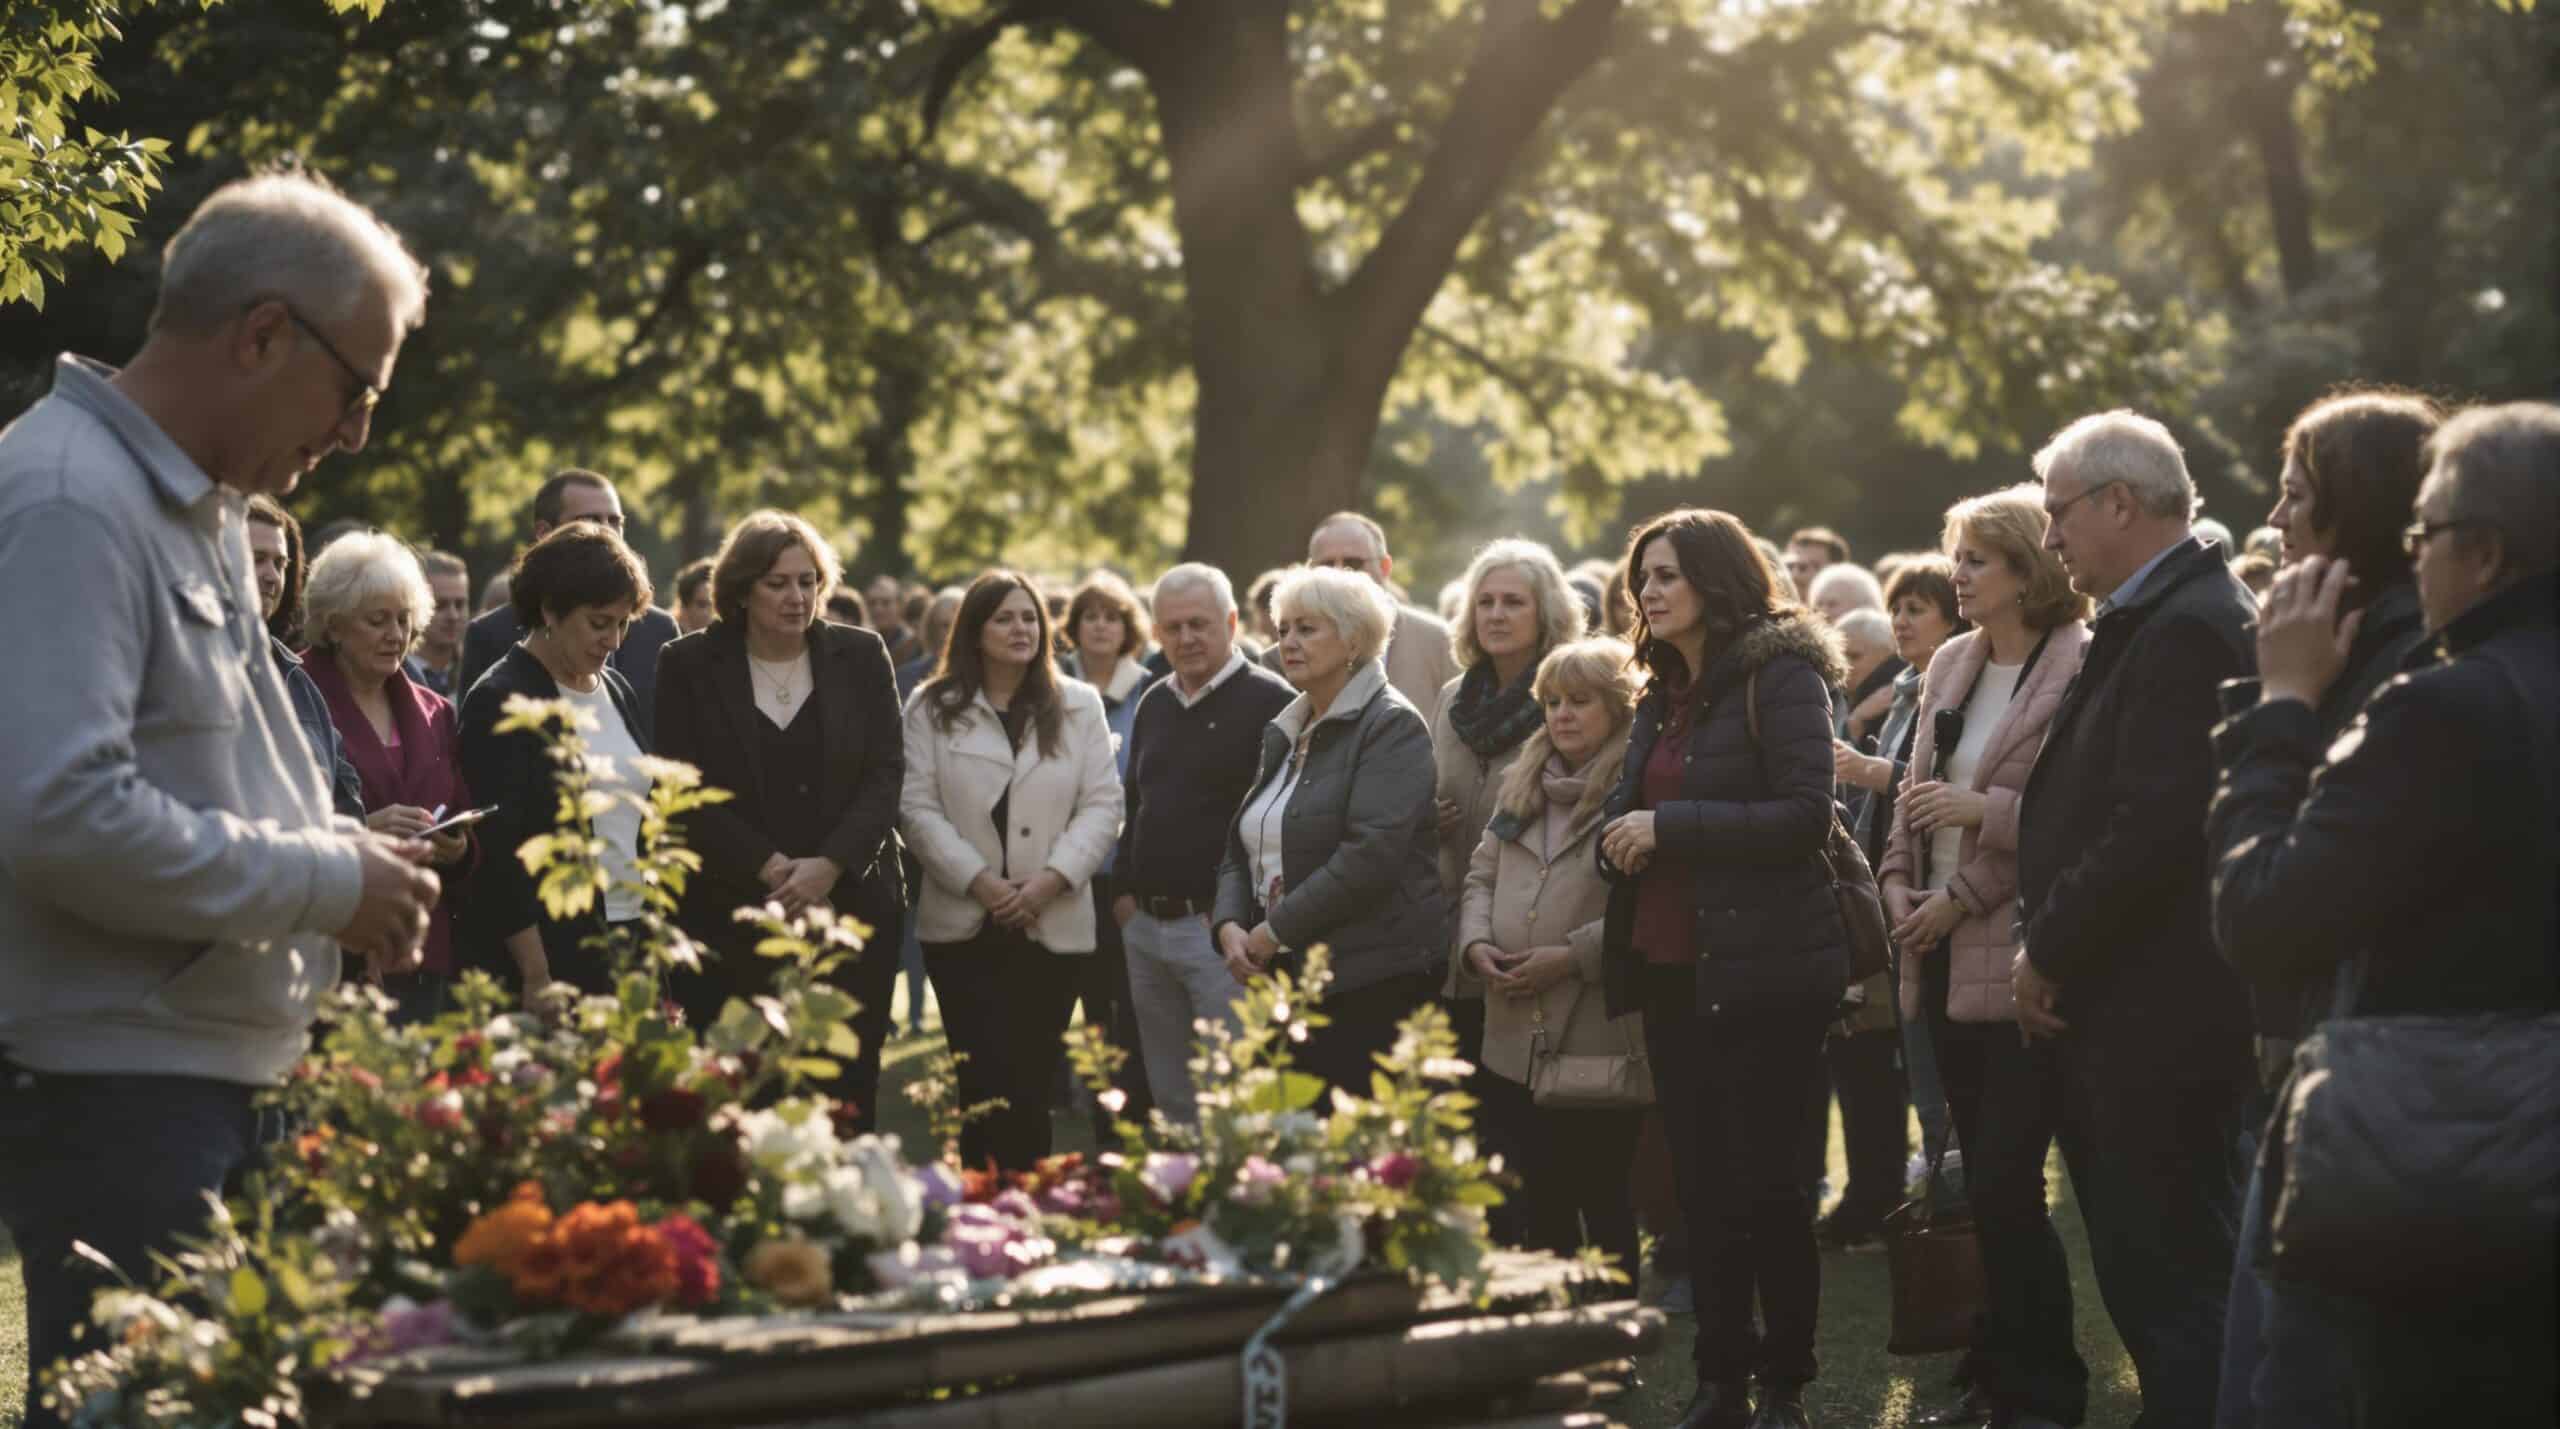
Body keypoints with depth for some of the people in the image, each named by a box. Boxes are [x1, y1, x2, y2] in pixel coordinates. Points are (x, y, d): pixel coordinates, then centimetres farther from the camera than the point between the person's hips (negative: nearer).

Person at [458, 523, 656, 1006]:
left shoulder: (616, 691, 14)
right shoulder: (500, 702, -7)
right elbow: (499, 850, -12)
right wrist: (537, 979, -16)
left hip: (628, 944, 6)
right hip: (547, 951, -6)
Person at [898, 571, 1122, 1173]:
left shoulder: (1079, 706, 8)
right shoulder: (933, 709, 4)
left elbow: (1103, 805, 2)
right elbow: (917, 807, -3)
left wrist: (1049, 881, -11)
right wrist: (979, 881, -13)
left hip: (1052, 926, 2)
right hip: (963, 924, -2)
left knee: (1033, 1078, 5)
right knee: (987, 1078, -8)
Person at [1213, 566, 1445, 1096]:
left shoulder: (1392, 726, -7)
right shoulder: (1283, 734, 19)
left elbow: (1372, 853, -18)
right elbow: (1241, 850, 19)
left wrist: (1275, 931, -14)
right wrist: (1230, 925, -2)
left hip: (1371, 983, -7)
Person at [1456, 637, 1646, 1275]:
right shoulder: (1524, 785, 16)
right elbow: (1481, 875, 19)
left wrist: (1574, 956, -20)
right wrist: (1476, 944, 0)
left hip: (1600, 1038, -7)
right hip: (1517, 1039, 7)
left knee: (1602, 1199, 4)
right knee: (1537, 1202, 11)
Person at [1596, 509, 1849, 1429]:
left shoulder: (1780, 674, -7)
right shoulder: (1663, 695, 16)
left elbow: (1805, 815, -17)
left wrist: (1669, 827, -18)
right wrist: (1621, 838, -1)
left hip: (1762, 966, -7)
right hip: (1673, 968, 7)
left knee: (1763, 1181, -2)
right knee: (1699, 1181, 8)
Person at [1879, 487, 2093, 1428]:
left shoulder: (2081, 666, -11)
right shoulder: (1949, 665, 14)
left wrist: (1984, 808, -17)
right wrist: (1899, 881, 4)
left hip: (2021, 959, -7)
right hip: (1944, 961, 7)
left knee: (2004, 1188, -7)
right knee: (1988, 1184, 13)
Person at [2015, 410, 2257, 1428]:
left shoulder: (2188, 628, -17)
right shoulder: (2150, 619, 15)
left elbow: (2152, 830, -24)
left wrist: (2048, 952, -13)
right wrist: (2048, 945, 9)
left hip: (2159, 1021, -10)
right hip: (2119, 1014, 10)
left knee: (2175, 1283, -4)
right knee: (2141, 1275, 15)